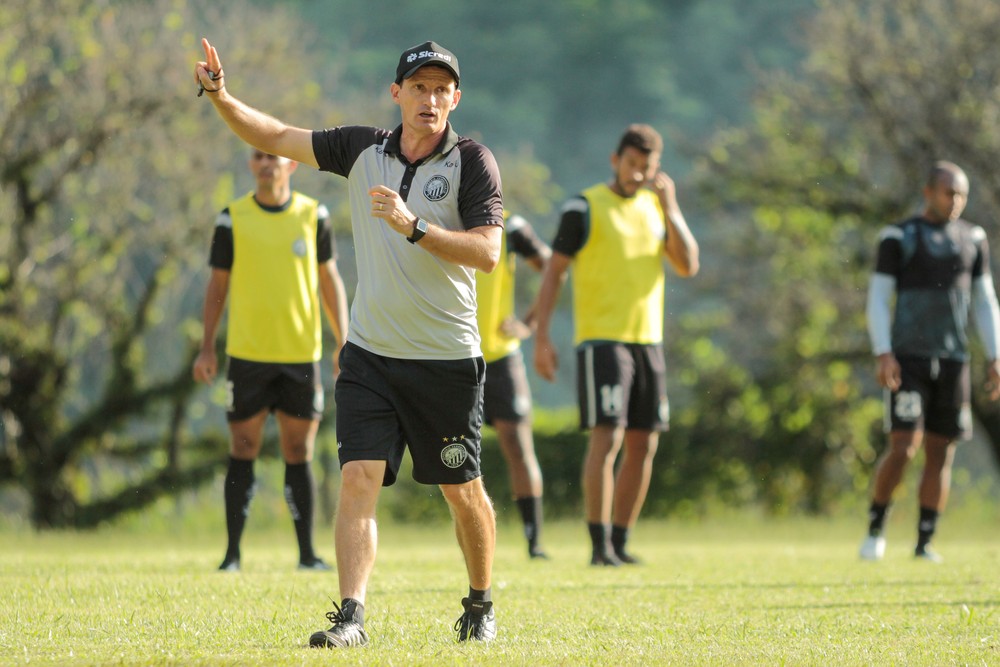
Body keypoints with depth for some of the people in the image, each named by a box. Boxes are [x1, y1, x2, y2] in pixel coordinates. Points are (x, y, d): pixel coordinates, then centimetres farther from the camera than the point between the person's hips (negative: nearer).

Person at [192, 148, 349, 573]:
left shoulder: (313, 215, 4)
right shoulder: (233, 219, 1)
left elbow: (329, 279, 10)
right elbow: (218, 284, 7)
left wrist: (344, 343, 5)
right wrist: (207, 348, 1)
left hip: (300, 354, 1)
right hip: (247, 354, -1)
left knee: (299, 453, 3)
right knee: (243, 452, 0)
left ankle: (306, 553, 8)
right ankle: (232, 553, 5)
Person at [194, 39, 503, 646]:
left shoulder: (472, 161, -7)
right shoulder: (363, 149, 5)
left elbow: (488, 254, -17)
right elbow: (277, 138, 11)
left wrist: (413, 226, -25)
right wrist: (221, 97, -4)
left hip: (448, 361, -3)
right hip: (370, 355, 3)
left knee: (463, 491, 9)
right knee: (359, 480, -11)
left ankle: (482, 606, 30)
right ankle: (352, 617, -16)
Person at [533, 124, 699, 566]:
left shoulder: (656, 207, 13)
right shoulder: (584, 208, -3)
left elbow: (688, 266, 4)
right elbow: (554, 271, -3)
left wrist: (670, 209, -8)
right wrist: (541, 337, -10)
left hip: (648, 340, 6)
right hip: (601, 338, -6)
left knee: (643, 445, 5)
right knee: (606, 438, -14)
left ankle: (620, 543, 13)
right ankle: (599, 545, -14)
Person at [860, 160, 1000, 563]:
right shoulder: (899, 238, -3)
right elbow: (878, 299, -4)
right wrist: (883, 355, -15)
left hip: (952, 360, 4)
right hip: (907, 359, -4)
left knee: (941, 453, 2)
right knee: (903, 447, -13)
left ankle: (924, 544, 9)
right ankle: (875, 527, 6)